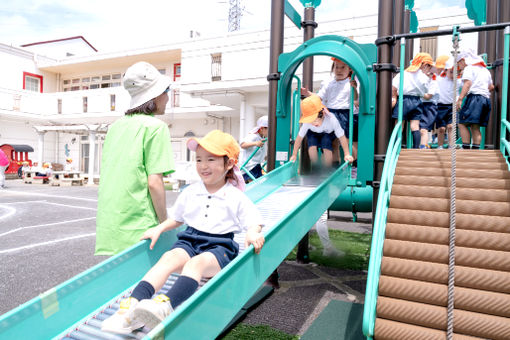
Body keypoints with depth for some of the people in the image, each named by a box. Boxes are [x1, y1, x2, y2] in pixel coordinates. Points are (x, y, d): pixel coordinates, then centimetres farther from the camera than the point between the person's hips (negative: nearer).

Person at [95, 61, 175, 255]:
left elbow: (104, 176, 15)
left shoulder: (116, 126, 13)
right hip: (137, 228, -7)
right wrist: (165, 224, -5)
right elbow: (154, 182, -15)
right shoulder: (155, 127, -8)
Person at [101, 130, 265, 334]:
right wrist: (159, 229, 10)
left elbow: (254, 222, 1)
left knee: (196, 263, -35)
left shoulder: (236, 197, 1)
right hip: (189, 241, 4)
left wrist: (253, 233, -22)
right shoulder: (189, 193, 13)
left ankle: (166, 305, -56)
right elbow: (176, 219, 25)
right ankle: (133, 304, -41)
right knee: (170, 258, -27)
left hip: (219, 247, -4)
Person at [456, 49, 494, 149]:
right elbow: (491, 87, 29)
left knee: (462, 124, -10)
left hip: (474, 97, -8)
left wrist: (460, 99, -21)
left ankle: (466, 148, -18)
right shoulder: (485, 70, 27)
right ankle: (475, 148, 0)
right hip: (486, 99, 8)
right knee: (475, 127, 7)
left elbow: (467, 83, -14)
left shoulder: (469, 68, 2)